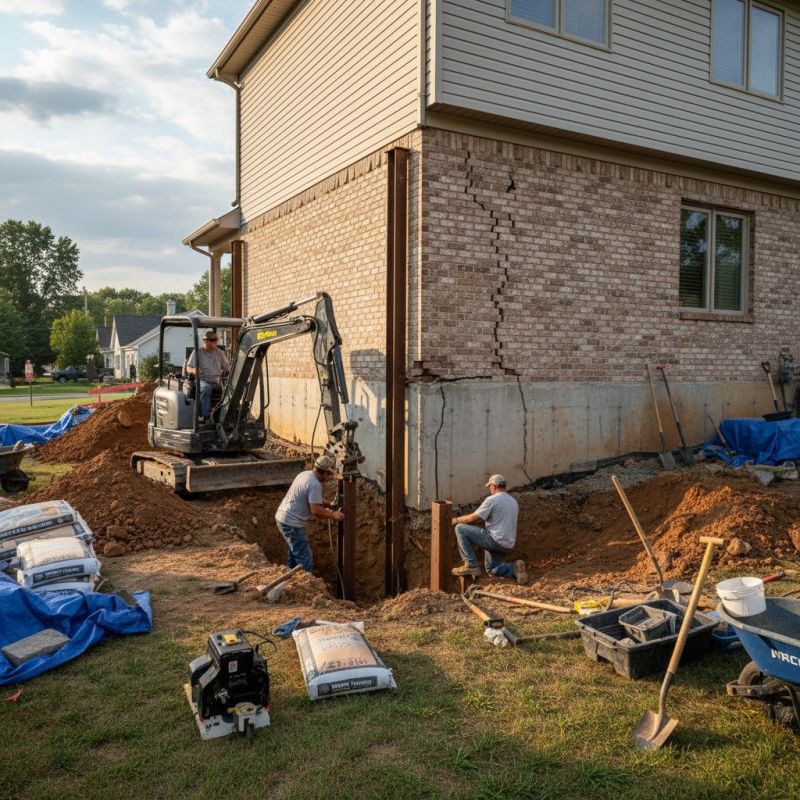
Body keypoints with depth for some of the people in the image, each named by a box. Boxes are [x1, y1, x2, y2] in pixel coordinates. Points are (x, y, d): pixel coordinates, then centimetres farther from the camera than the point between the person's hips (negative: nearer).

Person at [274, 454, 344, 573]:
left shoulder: (305, 474, 9)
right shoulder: (315, 484, -22)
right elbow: (316, 511, -25)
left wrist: (327, 505, 15)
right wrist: (333, 515, -12)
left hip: (283, 517, 11)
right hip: (291, 523, -11)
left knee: (295, 551, 27)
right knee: (305, 559, -5)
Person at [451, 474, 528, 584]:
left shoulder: (492, 499, -10)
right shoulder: (513, 502, 16)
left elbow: (474, 518, -12)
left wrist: (457, 520, 4)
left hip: (495, 540, -9)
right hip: (508, 545, 9)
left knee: (460, 528, -6)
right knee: (492, 569, 28)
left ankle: (471, 565, -9)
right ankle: (515, 568, 2)